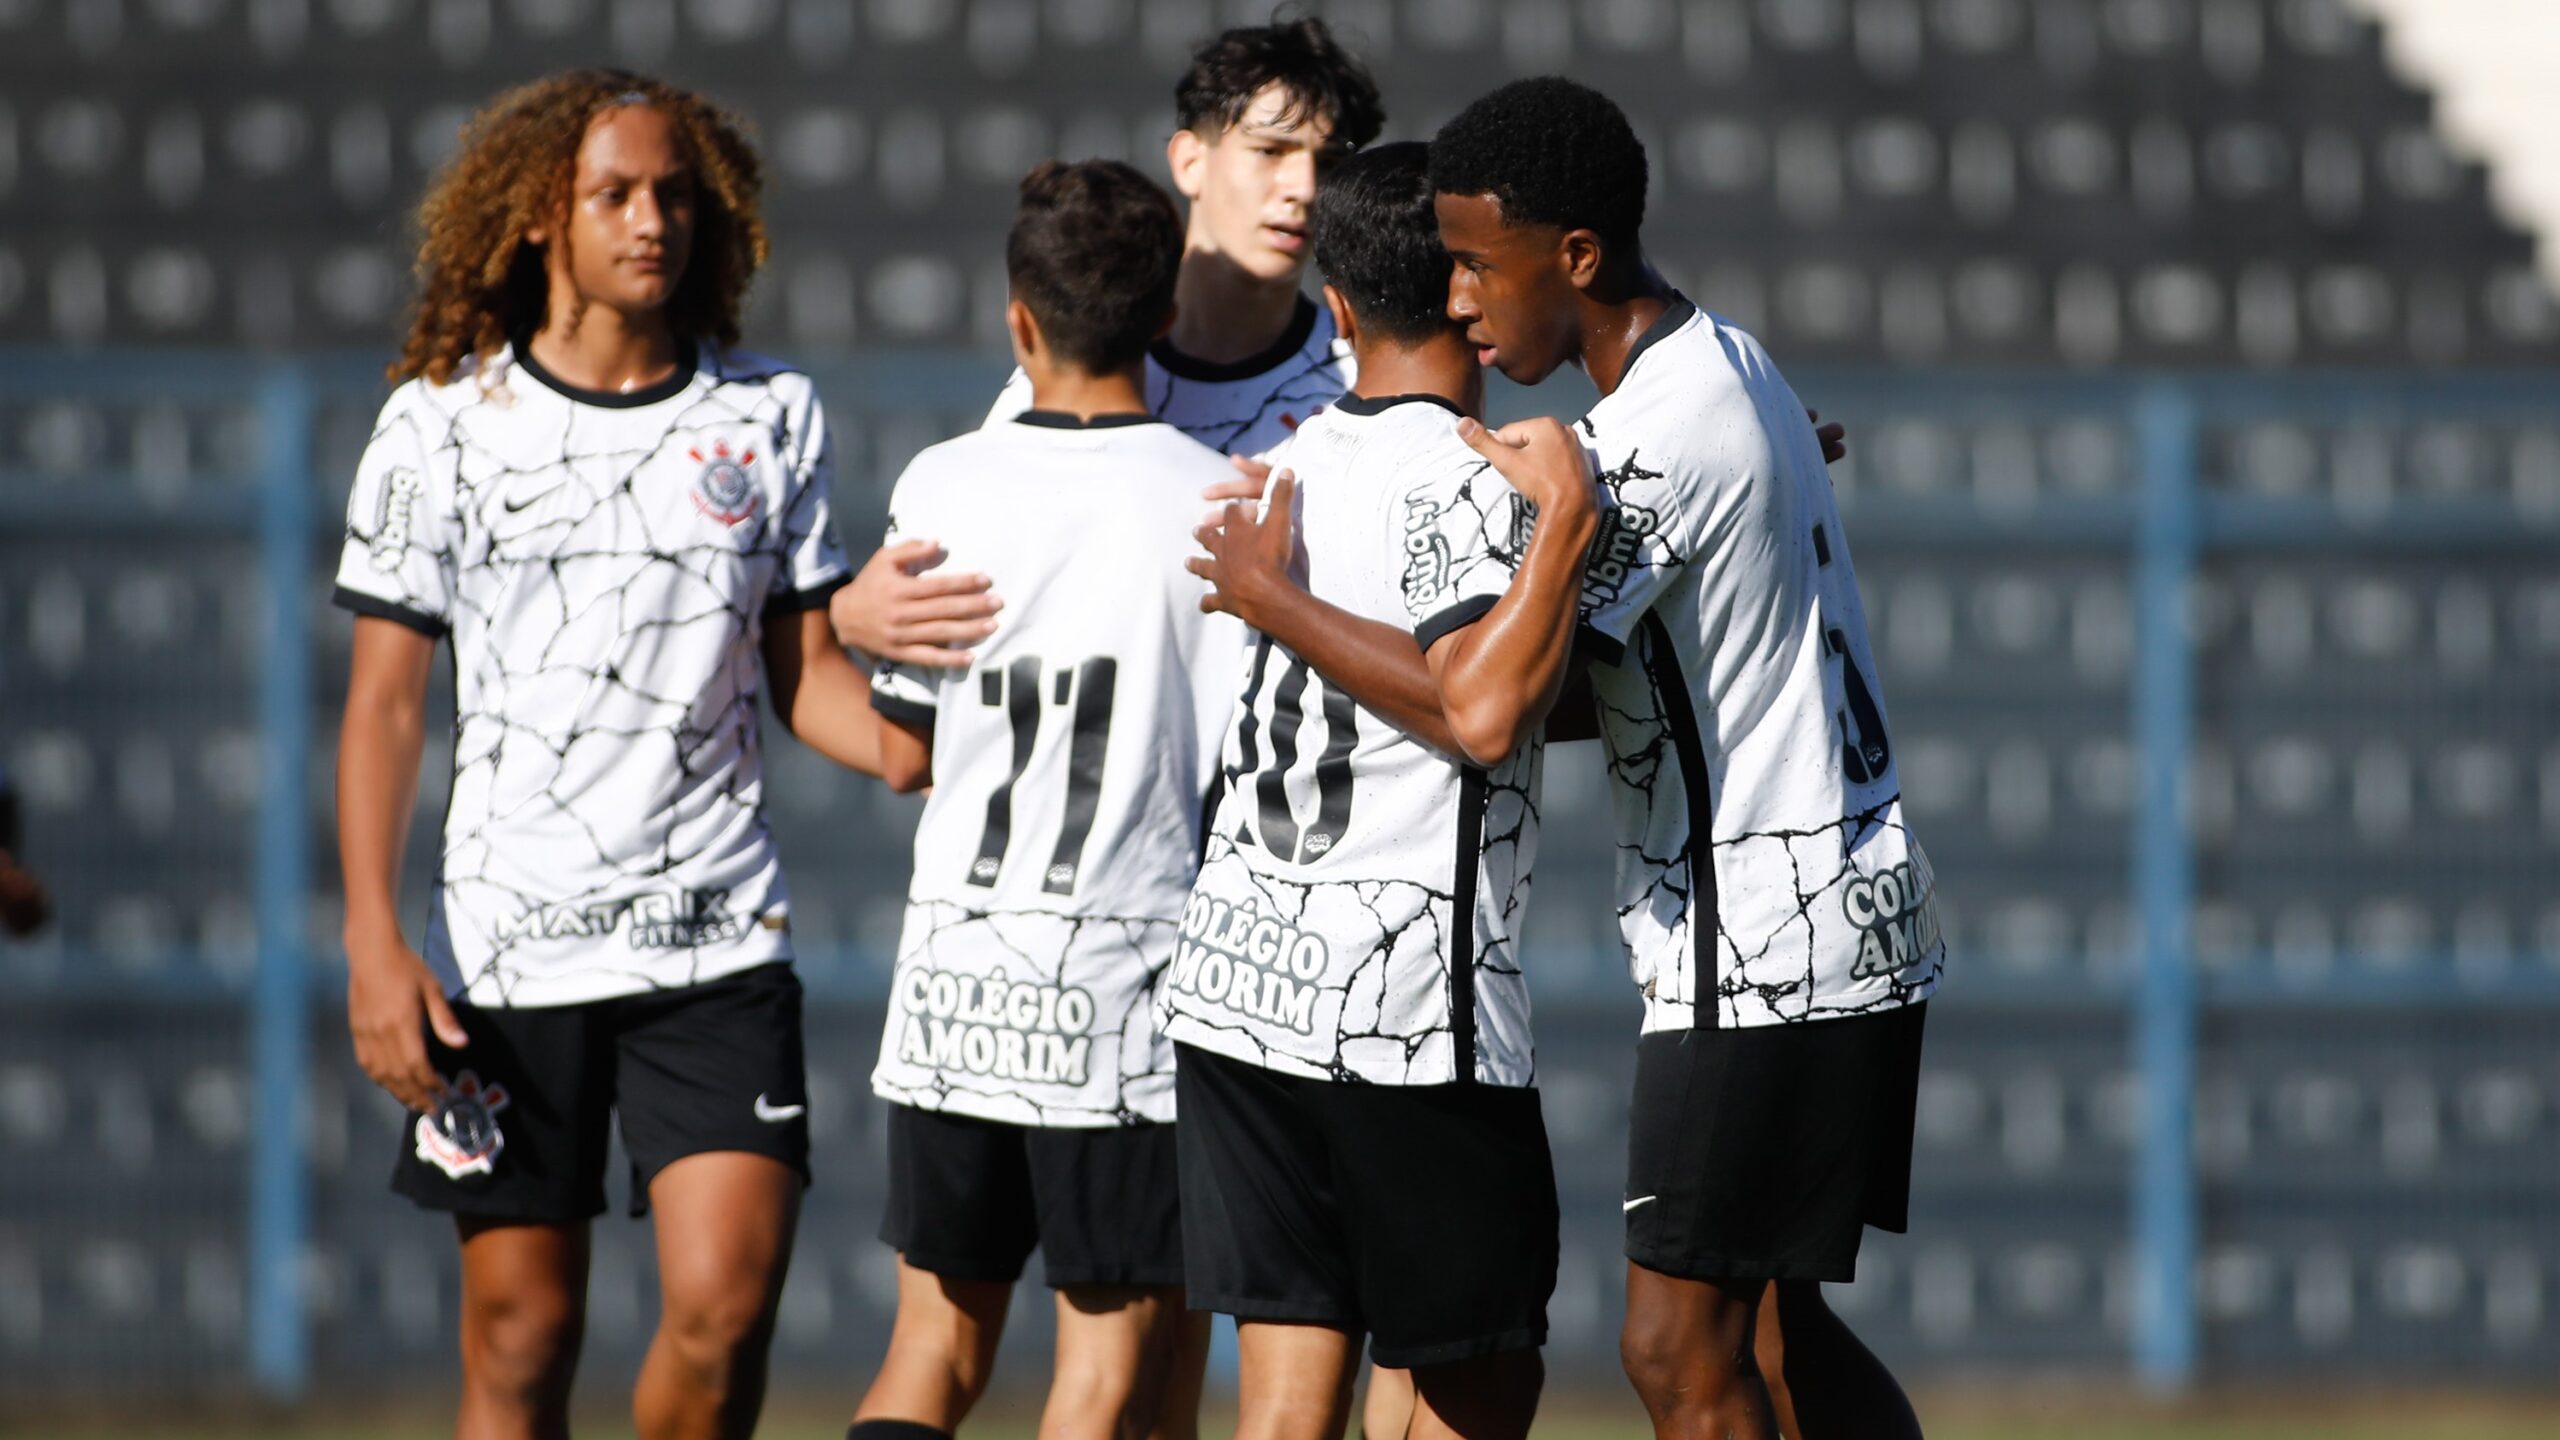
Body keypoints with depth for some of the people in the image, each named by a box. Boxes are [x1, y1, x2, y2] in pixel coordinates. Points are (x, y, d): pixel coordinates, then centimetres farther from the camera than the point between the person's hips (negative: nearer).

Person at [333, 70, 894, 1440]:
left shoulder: (769, 415, 8)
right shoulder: (442, 427, 2)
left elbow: (807, 676, 12)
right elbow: (382, 700, 3)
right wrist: (372, 941, -7)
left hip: (720, 944, 1)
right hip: (507, 951, -1)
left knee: (726, 1307, -12)